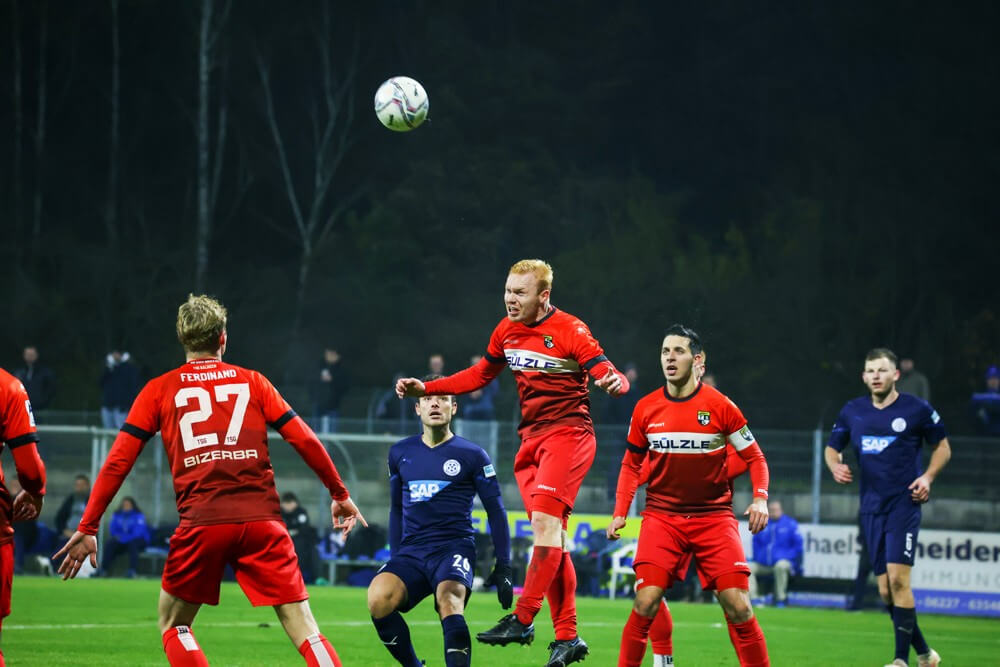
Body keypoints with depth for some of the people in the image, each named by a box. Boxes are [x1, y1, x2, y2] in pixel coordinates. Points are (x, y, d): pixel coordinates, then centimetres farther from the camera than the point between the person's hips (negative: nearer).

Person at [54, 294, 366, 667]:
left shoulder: (159, 390, 11)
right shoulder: (252, 382, 13)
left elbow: (118, 461, 5)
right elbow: (306, 441, 10)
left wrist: (87, 528, 8)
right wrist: (340, 494, 22)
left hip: (201, 524, -1)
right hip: (262, 521, 1)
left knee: (172, 625, 17)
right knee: (303, 627, 0)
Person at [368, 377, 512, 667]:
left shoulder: (471, 455, 3)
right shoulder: (400, 453, 13)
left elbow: (496, 512, 6)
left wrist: (503, 568, 2)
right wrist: (395, 558, 21)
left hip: (454, 548, -3)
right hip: (411, 553, 3)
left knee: (449, 601, -35)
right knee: (378, 599, -26)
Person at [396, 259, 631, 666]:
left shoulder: (570, 331, -12)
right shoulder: (507, 331, 8)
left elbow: (606, 373, -18)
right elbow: (480, 375, 23)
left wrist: (615, 382, -43)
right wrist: (425, 388, 16)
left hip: (567, 433, -7)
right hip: (531, 438, 7)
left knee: (545, 519, -21)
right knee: (551, 536, 4)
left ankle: (522, 620, -20)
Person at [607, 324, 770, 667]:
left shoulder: (720, 406, -4)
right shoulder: (645, 409, 3)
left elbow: (754, 457, 3)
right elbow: (631, 464, 15)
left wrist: (760, 499, -14)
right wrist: (620, 513, 6)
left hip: (714, 517, -1)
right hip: (661, 518, 1)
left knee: (737, 605, -9)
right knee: (645, 602, -12)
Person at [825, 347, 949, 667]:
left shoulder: (917, 409, -2)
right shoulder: (853, 411, 8)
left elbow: (943, 447, 8)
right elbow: (831, 447, 18)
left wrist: (927, 476, -9)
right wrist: (835, 466, -4)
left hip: (904, 503, -5)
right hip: (872, 506, 5)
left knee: (898, 578, -17)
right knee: (886, 590, 5)